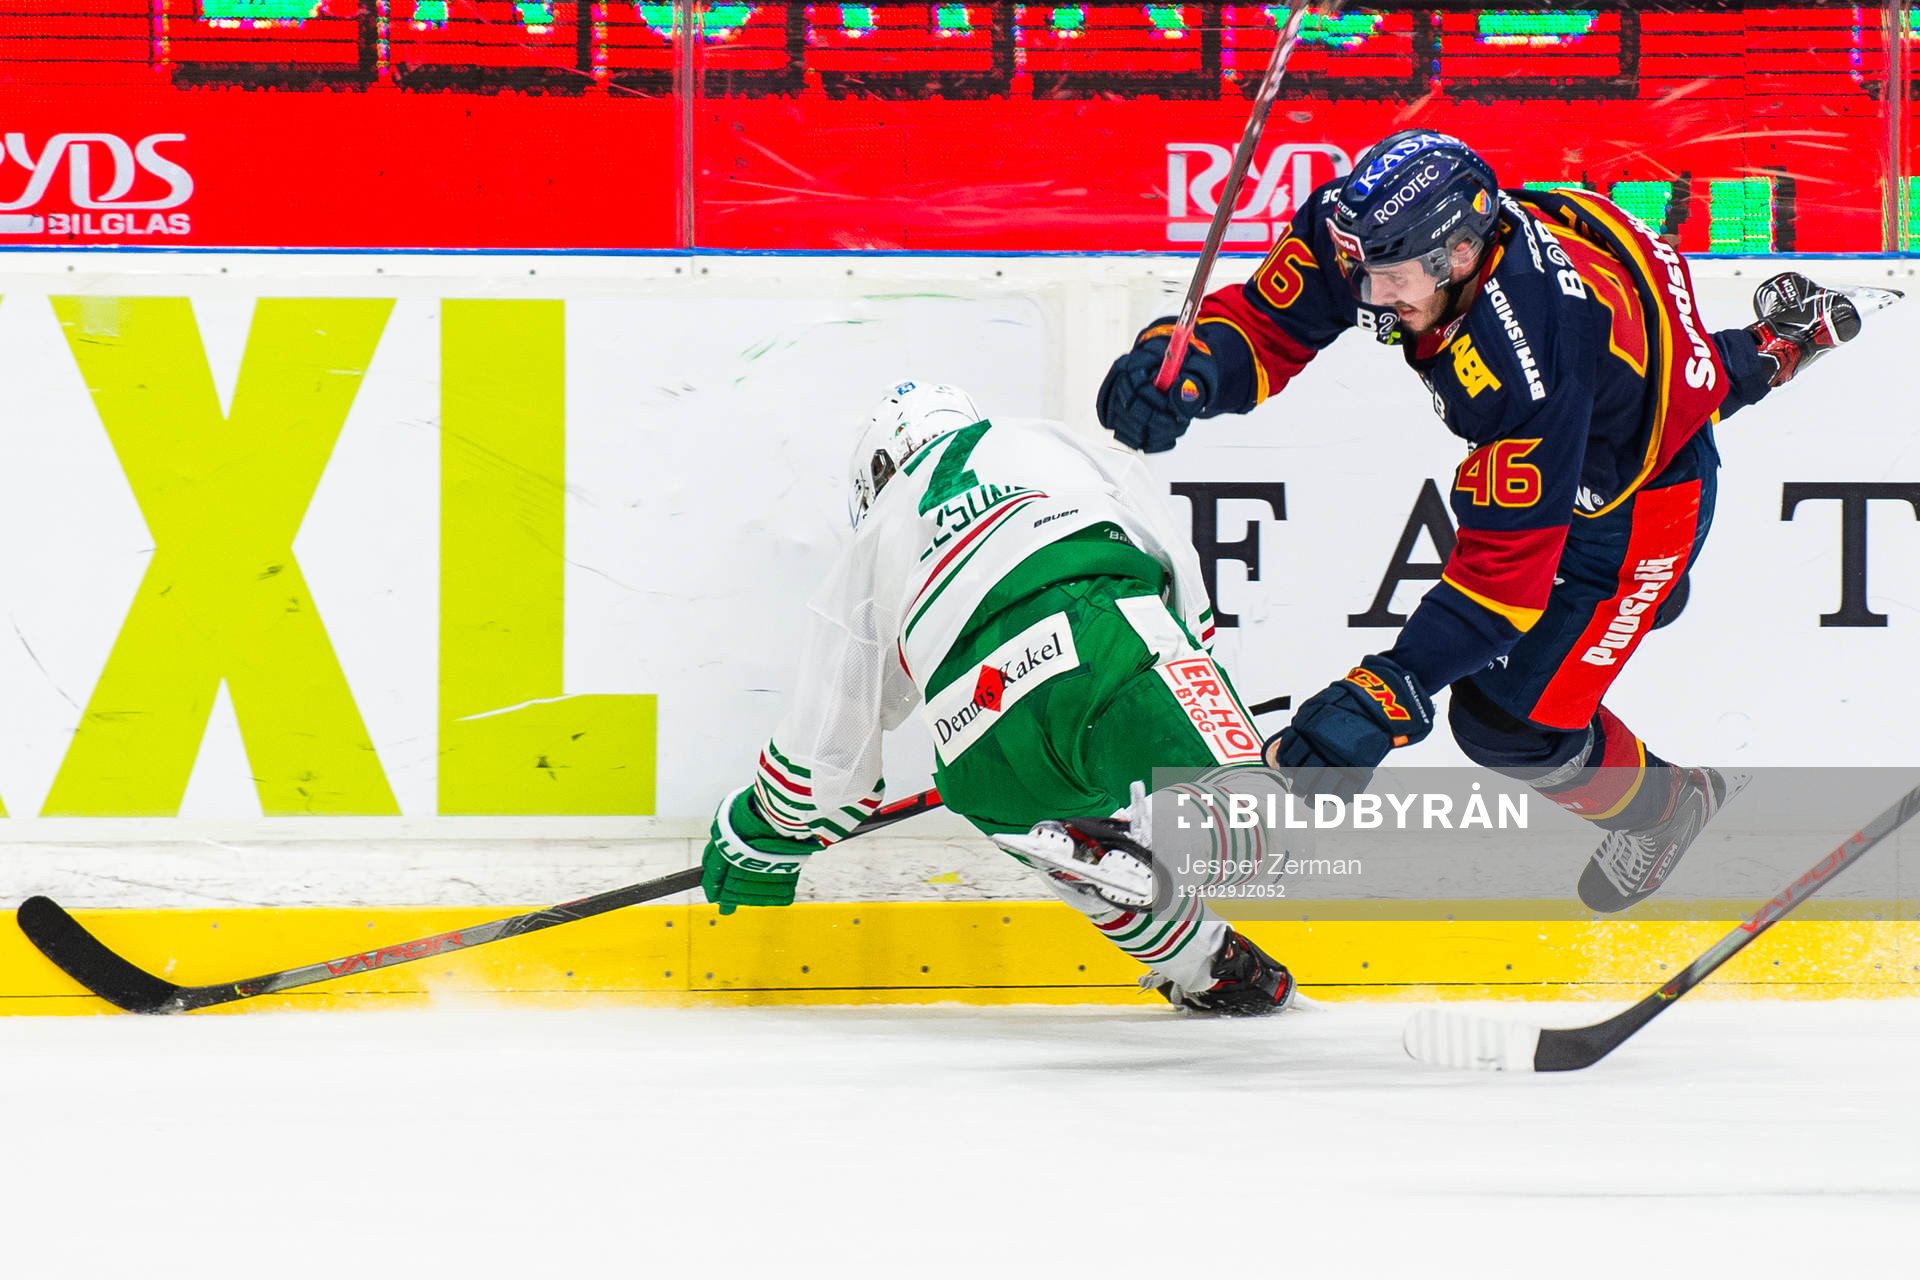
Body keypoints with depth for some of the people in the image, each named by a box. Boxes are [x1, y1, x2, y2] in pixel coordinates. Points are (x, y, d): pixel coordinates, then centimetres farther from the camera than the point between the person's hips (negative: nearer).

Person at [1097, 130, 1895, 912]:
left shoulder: (1524, 358, -46)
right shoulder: (1376, 233, -30)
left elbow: (1505, 562, -43)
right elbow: (1267, 327, -21)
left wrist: (1382, 701, -48)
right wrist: (1187, 365, -45)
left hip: (1642, 487, -7)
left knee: (1507, 719, -5)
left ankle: (1664, 809, 23)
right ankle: (1767, 351, 66)